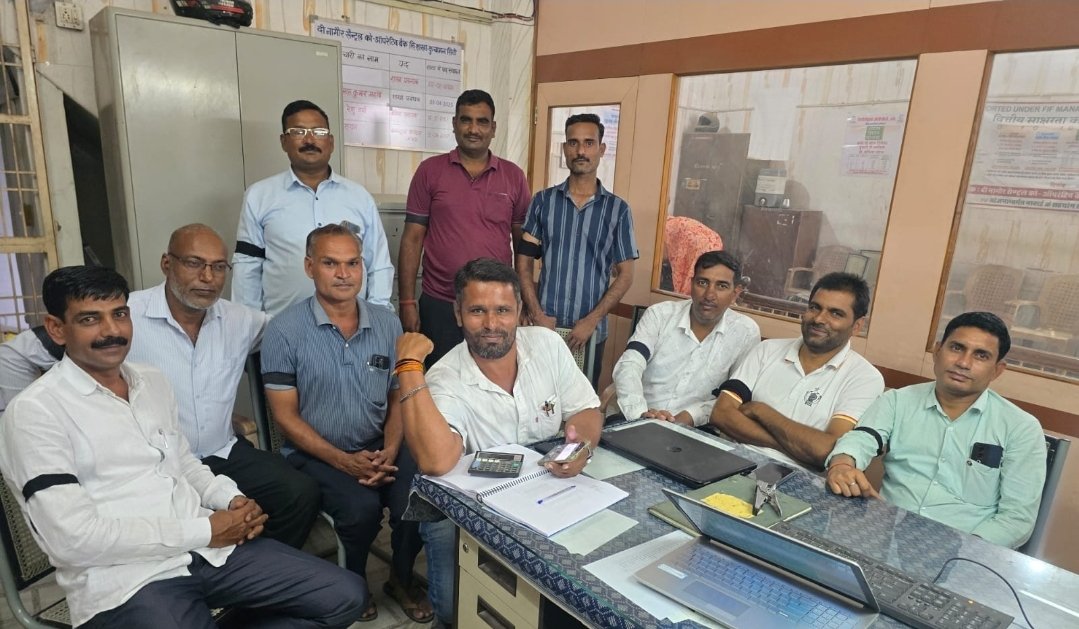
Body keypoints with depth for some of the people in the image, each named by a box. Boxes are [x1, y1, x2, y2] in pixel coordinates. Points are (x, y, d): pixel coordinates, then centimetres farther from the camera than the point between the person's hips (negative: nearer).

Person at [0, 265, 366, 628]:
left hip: (209, 548, 7)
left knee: (346, 596, 1)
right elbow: (74, 540, -17)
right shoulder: (34, 412, -9)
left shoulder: (153, 381, 14)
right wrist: (203, 531, -14)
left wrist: (232, 500, 1)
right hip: (124, 581, -6)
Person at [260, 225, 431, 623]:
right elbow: (286, 416, -8)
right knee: (362, 507, -28)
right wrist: (344, 460, -16)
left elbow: (398, 396, 7)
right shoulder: (285, 330, -9)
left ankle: (401, 578, 12)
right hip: (315, 452, -3)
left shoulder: (387, 324, 3)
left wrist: (390, 449, -10)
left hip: (379, 447, 3)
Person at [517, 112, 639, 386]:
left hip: (590, 332, 0)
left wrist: (592, 320, -9)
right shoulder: (543, 201, 3)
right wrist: (536, 313, -7)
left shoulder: (618, 209, 1)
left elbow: (625, 274, 1)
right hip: (544, 326, 0)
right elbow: (524, 262, 3)